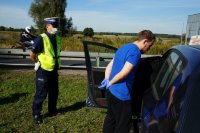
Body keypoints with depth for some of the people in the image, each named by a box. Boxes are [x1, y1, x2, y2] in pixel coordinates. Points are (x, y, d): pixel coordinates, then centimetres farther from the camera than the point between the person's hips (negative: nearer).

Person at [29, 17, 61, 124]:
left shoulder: (57, 38, 4)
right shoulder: (41, 39, -19)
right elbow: (32, 54, -15)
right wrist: (38, 62, 0)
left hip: (54, 70, 7)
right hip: (43, 71, -7)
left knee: (54, 92, 16)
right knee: (41, 94, 2)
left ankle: (52, 111, 35)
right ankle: (36, 114, 20)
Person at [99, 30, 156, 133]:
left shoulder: (124, 47, 13)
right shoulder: (135, 52, -17)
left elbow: (109, 65, 14)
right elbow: (124, 72, -26)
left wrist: (107, 80, 3)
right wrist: (110, 83, -12)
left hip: (111, 91, 9)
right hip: (121, 95, -9)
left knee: (110, 118, 24)